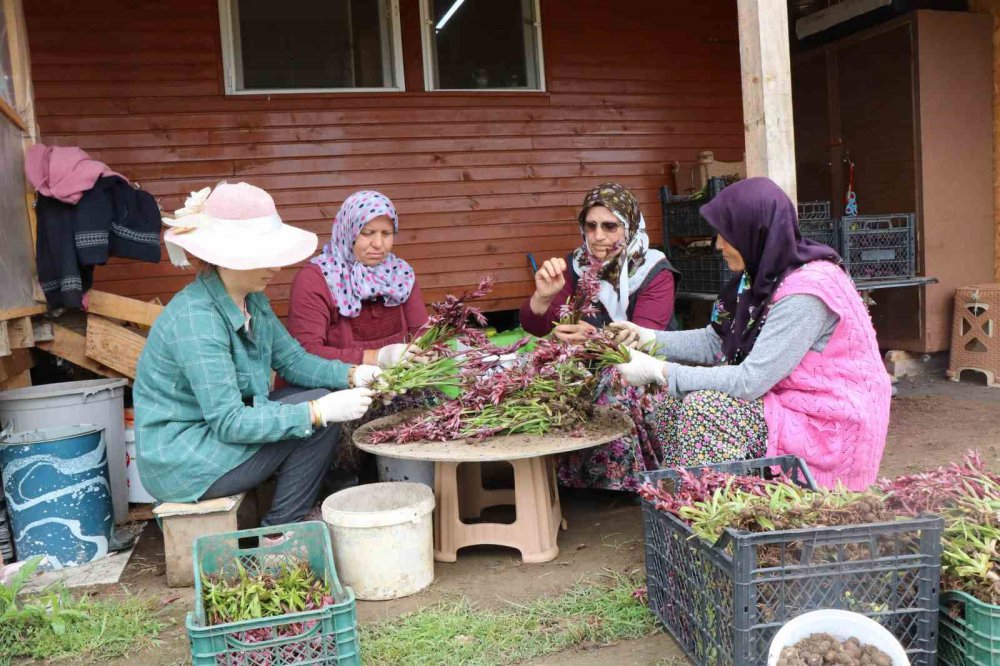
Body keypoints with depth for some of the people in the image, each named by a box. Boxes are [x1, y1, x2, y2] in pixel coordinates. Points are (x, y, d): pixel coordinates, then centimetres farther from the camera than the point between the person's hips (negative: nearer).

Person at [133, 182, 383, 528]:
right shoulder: (196, 319, -27)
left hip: (216, 428, 9)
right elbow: (229, 422, -28)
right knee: (316, 417, -14)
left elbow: (293, 360, 5)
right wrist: (318, 412, -31)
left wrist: (352, 375, -12)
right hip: (179, 463, -9)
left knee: (322, 400, 4)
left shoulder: (253, 301, 1)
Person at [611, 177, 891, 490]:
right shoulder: (765, 274, 2)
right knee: (676, 398, 0)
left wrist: (659, 371, -22)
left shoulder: (806, 290, -25)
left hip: (832, 427, -9)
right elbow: (716, 341, 8)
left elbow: (750, 382, -26)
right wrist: (650, 337, -1)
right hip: (789, 402, 9)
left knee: (704, 407, -24)